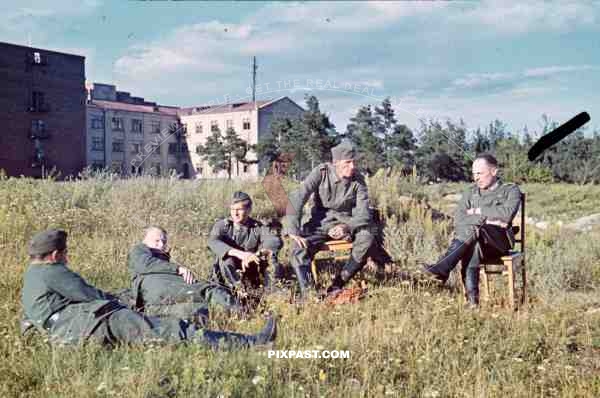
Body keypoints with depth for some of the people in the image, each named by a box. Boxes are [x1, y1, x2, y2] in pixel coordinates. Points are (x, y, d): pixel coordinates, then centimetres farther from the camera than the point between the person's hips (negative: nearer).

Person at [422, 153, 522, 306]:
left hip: (500, 240, -2)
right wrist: (486, 219, -9)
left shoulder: (511, 190, 12)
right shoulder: (470, 193, 21)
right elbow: (458, 221, 5)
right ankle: (472, 298, -42)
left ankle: (442, 269, -42)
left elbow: (507, 213, -10)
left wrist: (478, 211, -2)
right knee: (472, 246, -37)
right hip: (475, 241, 2)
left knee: (472, 229, -34)